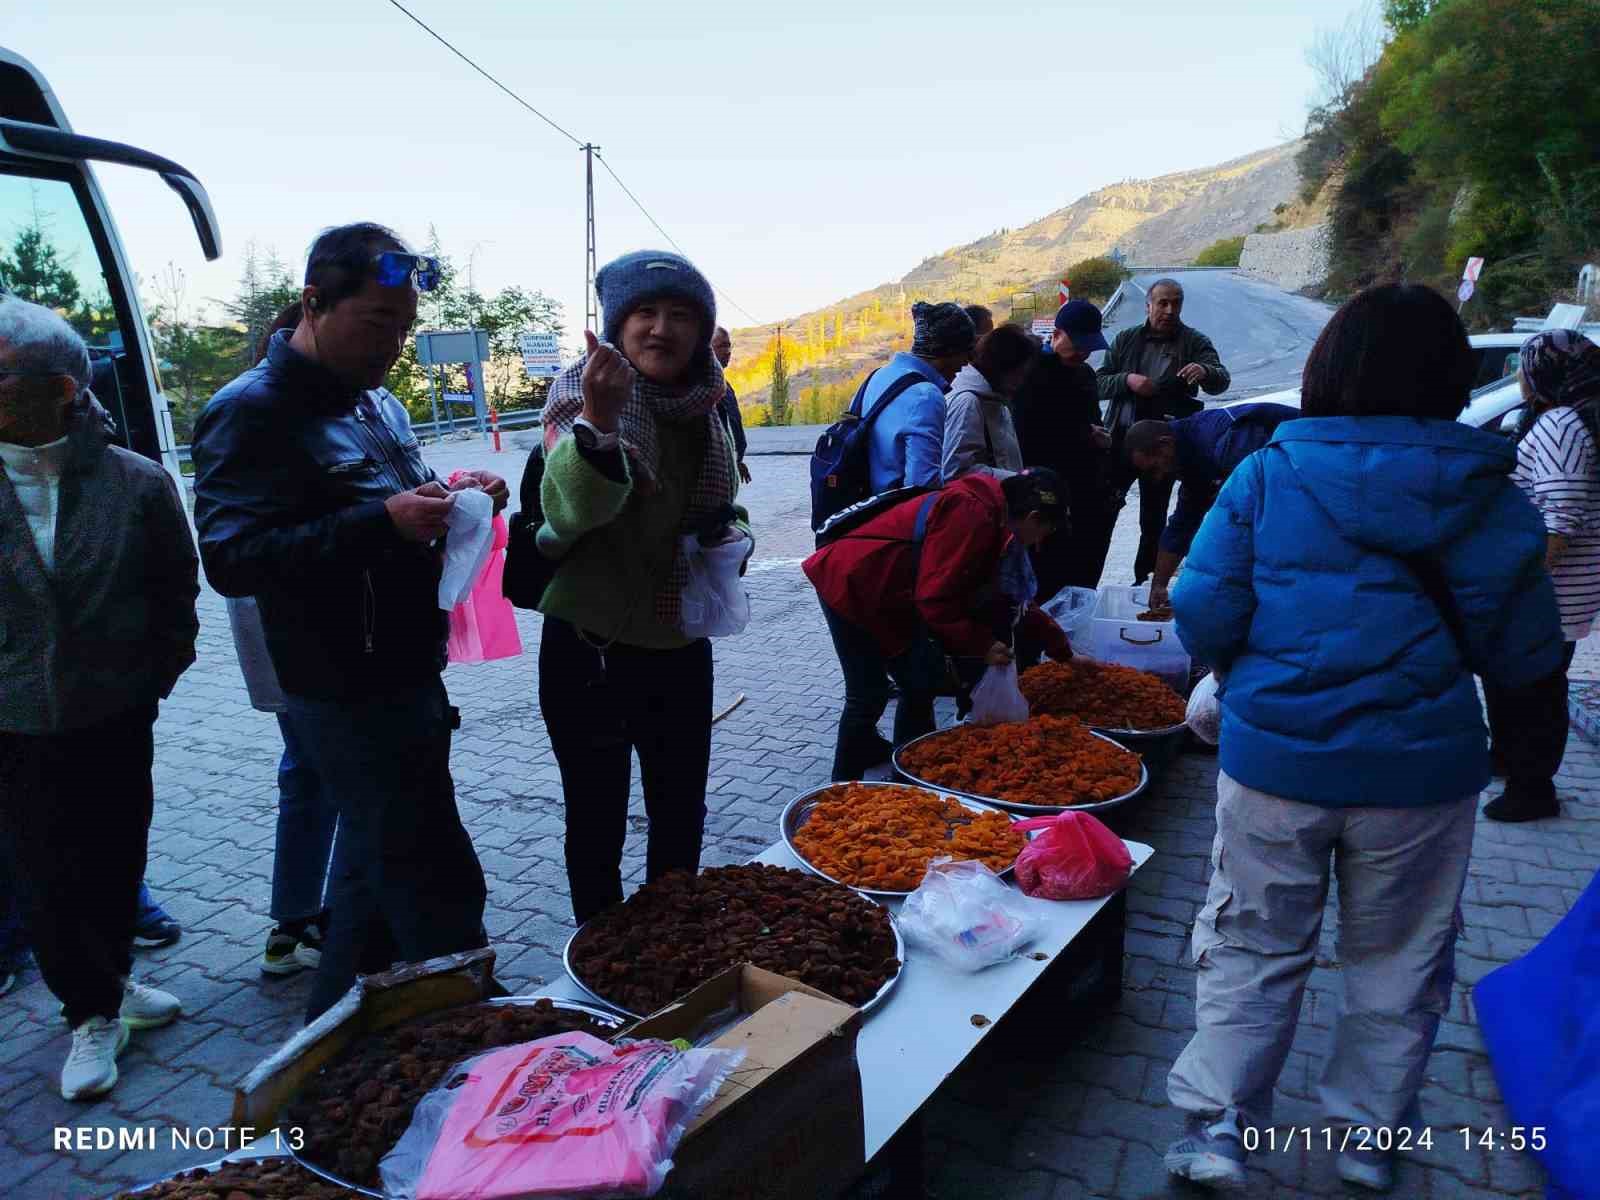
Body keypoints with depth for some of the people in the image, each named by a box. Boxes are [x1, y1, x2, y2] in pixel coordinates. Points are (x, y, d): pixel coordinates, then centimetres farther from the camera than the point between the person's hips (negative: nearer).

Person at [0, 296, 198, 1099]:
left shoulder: (137, 483, -8)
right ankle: (93, 1013, 27)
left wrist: (153, 680, 4)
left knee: (117, 857, 15)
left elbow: (174, 595, 3)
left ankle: (110, 980, 39)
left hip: (116, 717, 0)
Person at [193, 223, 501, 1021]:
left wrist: (448, 498, 2)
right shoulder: (253, 413, -14)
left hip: (402, 680, 9)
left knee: (380, 871, 21)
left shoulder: (377, 402, 13)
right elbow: (230, 559, -22)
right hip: (351, 694, -9)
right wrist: (383, 520, -30)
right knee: (437, 888, -1)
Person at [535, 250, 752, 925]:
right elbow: (570, 509, -33)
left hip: (680, 647, 6)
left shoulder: (704, 408, 3)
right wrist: (597, 421, -50)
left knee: (682, 816, 19)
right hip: (589, 649, -5)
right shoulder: (578, 397, -13)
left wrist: (733, 534, -3)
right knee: (597, 824, 8)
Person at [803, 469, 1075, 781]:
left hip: (889, 597, 10)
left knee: (924, 682, 13)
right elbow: (936, 599, -27)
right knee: (869, 695, -7)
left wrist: (1063, 651, 20)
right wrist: (982, 645, -18)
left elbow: (1015, 599, 19)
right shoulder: (971, 513, -24)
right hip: (849, 584, -10)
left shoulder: (995, 520, 9)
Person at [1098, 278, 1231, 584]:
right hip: (1120, 438, 2)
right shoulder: (1127, 339, 8)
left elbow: (1221, 381, -13)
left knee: (1153, 520, 8)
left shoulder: (1194, 343, 0)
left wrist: (1205, 371, -36)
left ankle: (1144, 581, 20)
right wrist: (1127, 381, -16)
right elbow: (1099, 384, 4)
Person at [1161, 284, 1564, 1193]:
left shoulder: (1267, 476, -9)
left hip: (1274, 759, -1)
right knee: (1400, 958, 21)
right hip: (1422, 769, 1)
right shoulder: (1491, 496, -5)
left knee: (1254, 947, 16)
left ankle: (1219, 1124, 19)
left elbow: (1203, 614, -12)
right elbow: (1526, 657, -2)